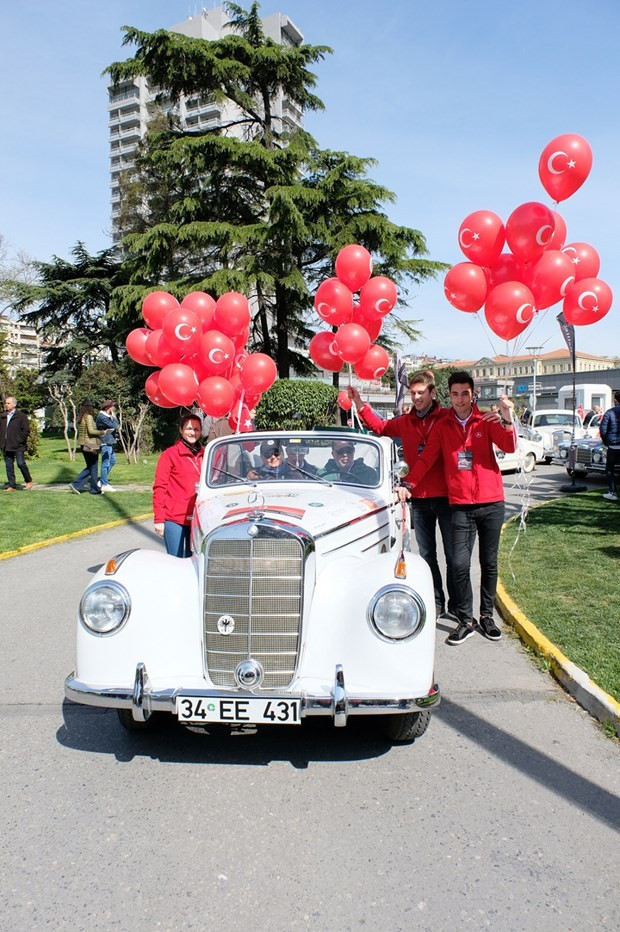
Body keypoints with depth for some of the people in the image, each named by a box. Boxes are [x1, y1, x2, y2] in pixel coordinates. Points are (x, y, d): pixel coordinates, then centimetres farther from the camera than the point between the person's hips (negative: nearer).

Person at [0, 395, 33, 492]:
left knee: (21, 463, -8)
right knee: (8, 466, 5)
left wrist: (20, 441, -10)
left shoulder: (21, 416, -2)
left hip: (18, 446, -5)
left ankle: (29, 481, 14)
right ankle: (11, 485, 11)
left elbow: (26, 430, -4)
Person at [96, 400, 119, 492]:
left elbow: (114, 426, 16)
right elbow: (114, 426, -21)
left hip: (109, 443, 11)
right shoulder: (102, 417, -16)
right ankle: (104, 485, 3)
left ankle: (103, 481, 24)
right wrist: (114, 416, -10)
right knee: (106, 464, -4)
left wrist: (113, 416, 6)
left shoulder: (106, 416, 16)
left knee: (112, 462, 19)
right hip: (105, 443, -11)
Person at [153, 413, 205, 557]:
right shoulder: (170, 454, -4)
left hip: (197, 519, 5)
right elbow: (159, 488, -6)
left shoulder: (203, 455, 9)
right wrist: (159, 519, -11)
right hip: (174, 520, -5)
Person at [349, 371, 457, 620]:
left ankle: (456, 606, 15)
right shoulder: (405, 422, 10)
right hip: (419, 499, 4)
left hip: (446, 497, -4)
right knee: (427, 555, 13)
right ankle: (435, 603, 25)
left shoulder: (448, 417, -5)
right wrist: (359, 404, 15)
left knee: (453, 555, 5)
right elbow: (380, 426, 23)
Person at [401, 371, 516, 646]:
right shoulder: (443, 426, 6)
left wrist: (507, 421, -27)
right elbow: (426, 459, 3)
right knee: (460, 564, -5)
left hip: (491, 503, 0)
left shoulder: (487, 420, 2)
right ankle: (466, 620, 9)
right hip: (460, 505, 0)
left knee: (489, 563, 10)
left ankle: (487, 615, 25)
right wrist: (408, 484, -10)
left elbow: (509, 447, -10)